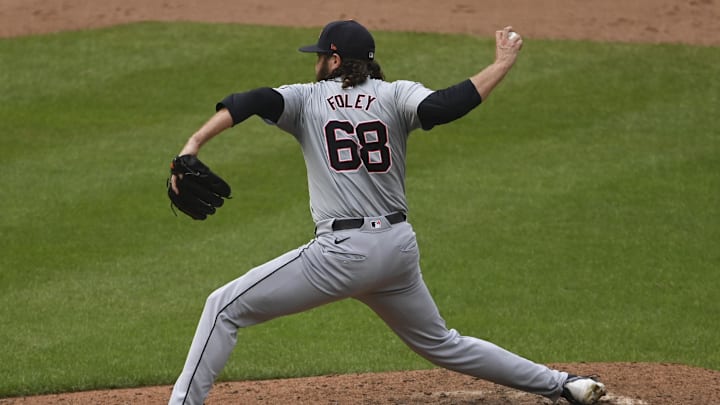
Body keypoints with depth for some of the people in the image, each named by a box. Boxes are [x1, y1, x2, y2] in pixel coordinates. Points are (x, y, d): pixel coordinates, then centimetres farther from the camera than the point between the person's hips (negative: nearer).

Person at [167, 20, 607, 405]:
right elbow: (440, 107, -13)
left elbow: (253, 102, -12)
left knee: (225, 308, 4)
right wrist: (502, 65, -4)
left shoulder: (307, 98, 6)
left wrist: (194, 144, -22)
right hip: (400, 248, 5)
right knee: (441, 343, 25)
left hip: (342, 251, -5)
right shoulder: (397, 95, 8)